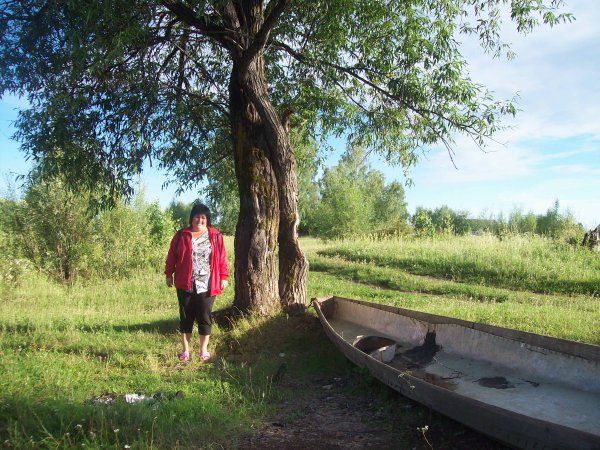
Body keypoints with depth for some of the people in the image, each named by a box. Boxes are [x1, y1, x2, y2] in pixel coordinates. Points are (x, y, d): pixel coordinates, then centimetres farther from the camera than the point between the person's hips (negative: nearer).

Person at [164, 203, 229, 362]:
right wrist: (169, 274, 6)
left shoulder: (215, 236, 2)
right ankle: (185, 350, 22)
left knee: (205, 317, 6)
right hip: (185, 284, 1)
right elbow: (172, 256, 7)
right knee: (186, 317, 9)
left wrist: (224, 277, 0)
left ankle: (203, 350, 20)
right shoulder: (181, 235, 3)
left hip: (207, 286, 0)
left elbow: (222, 258, 3)